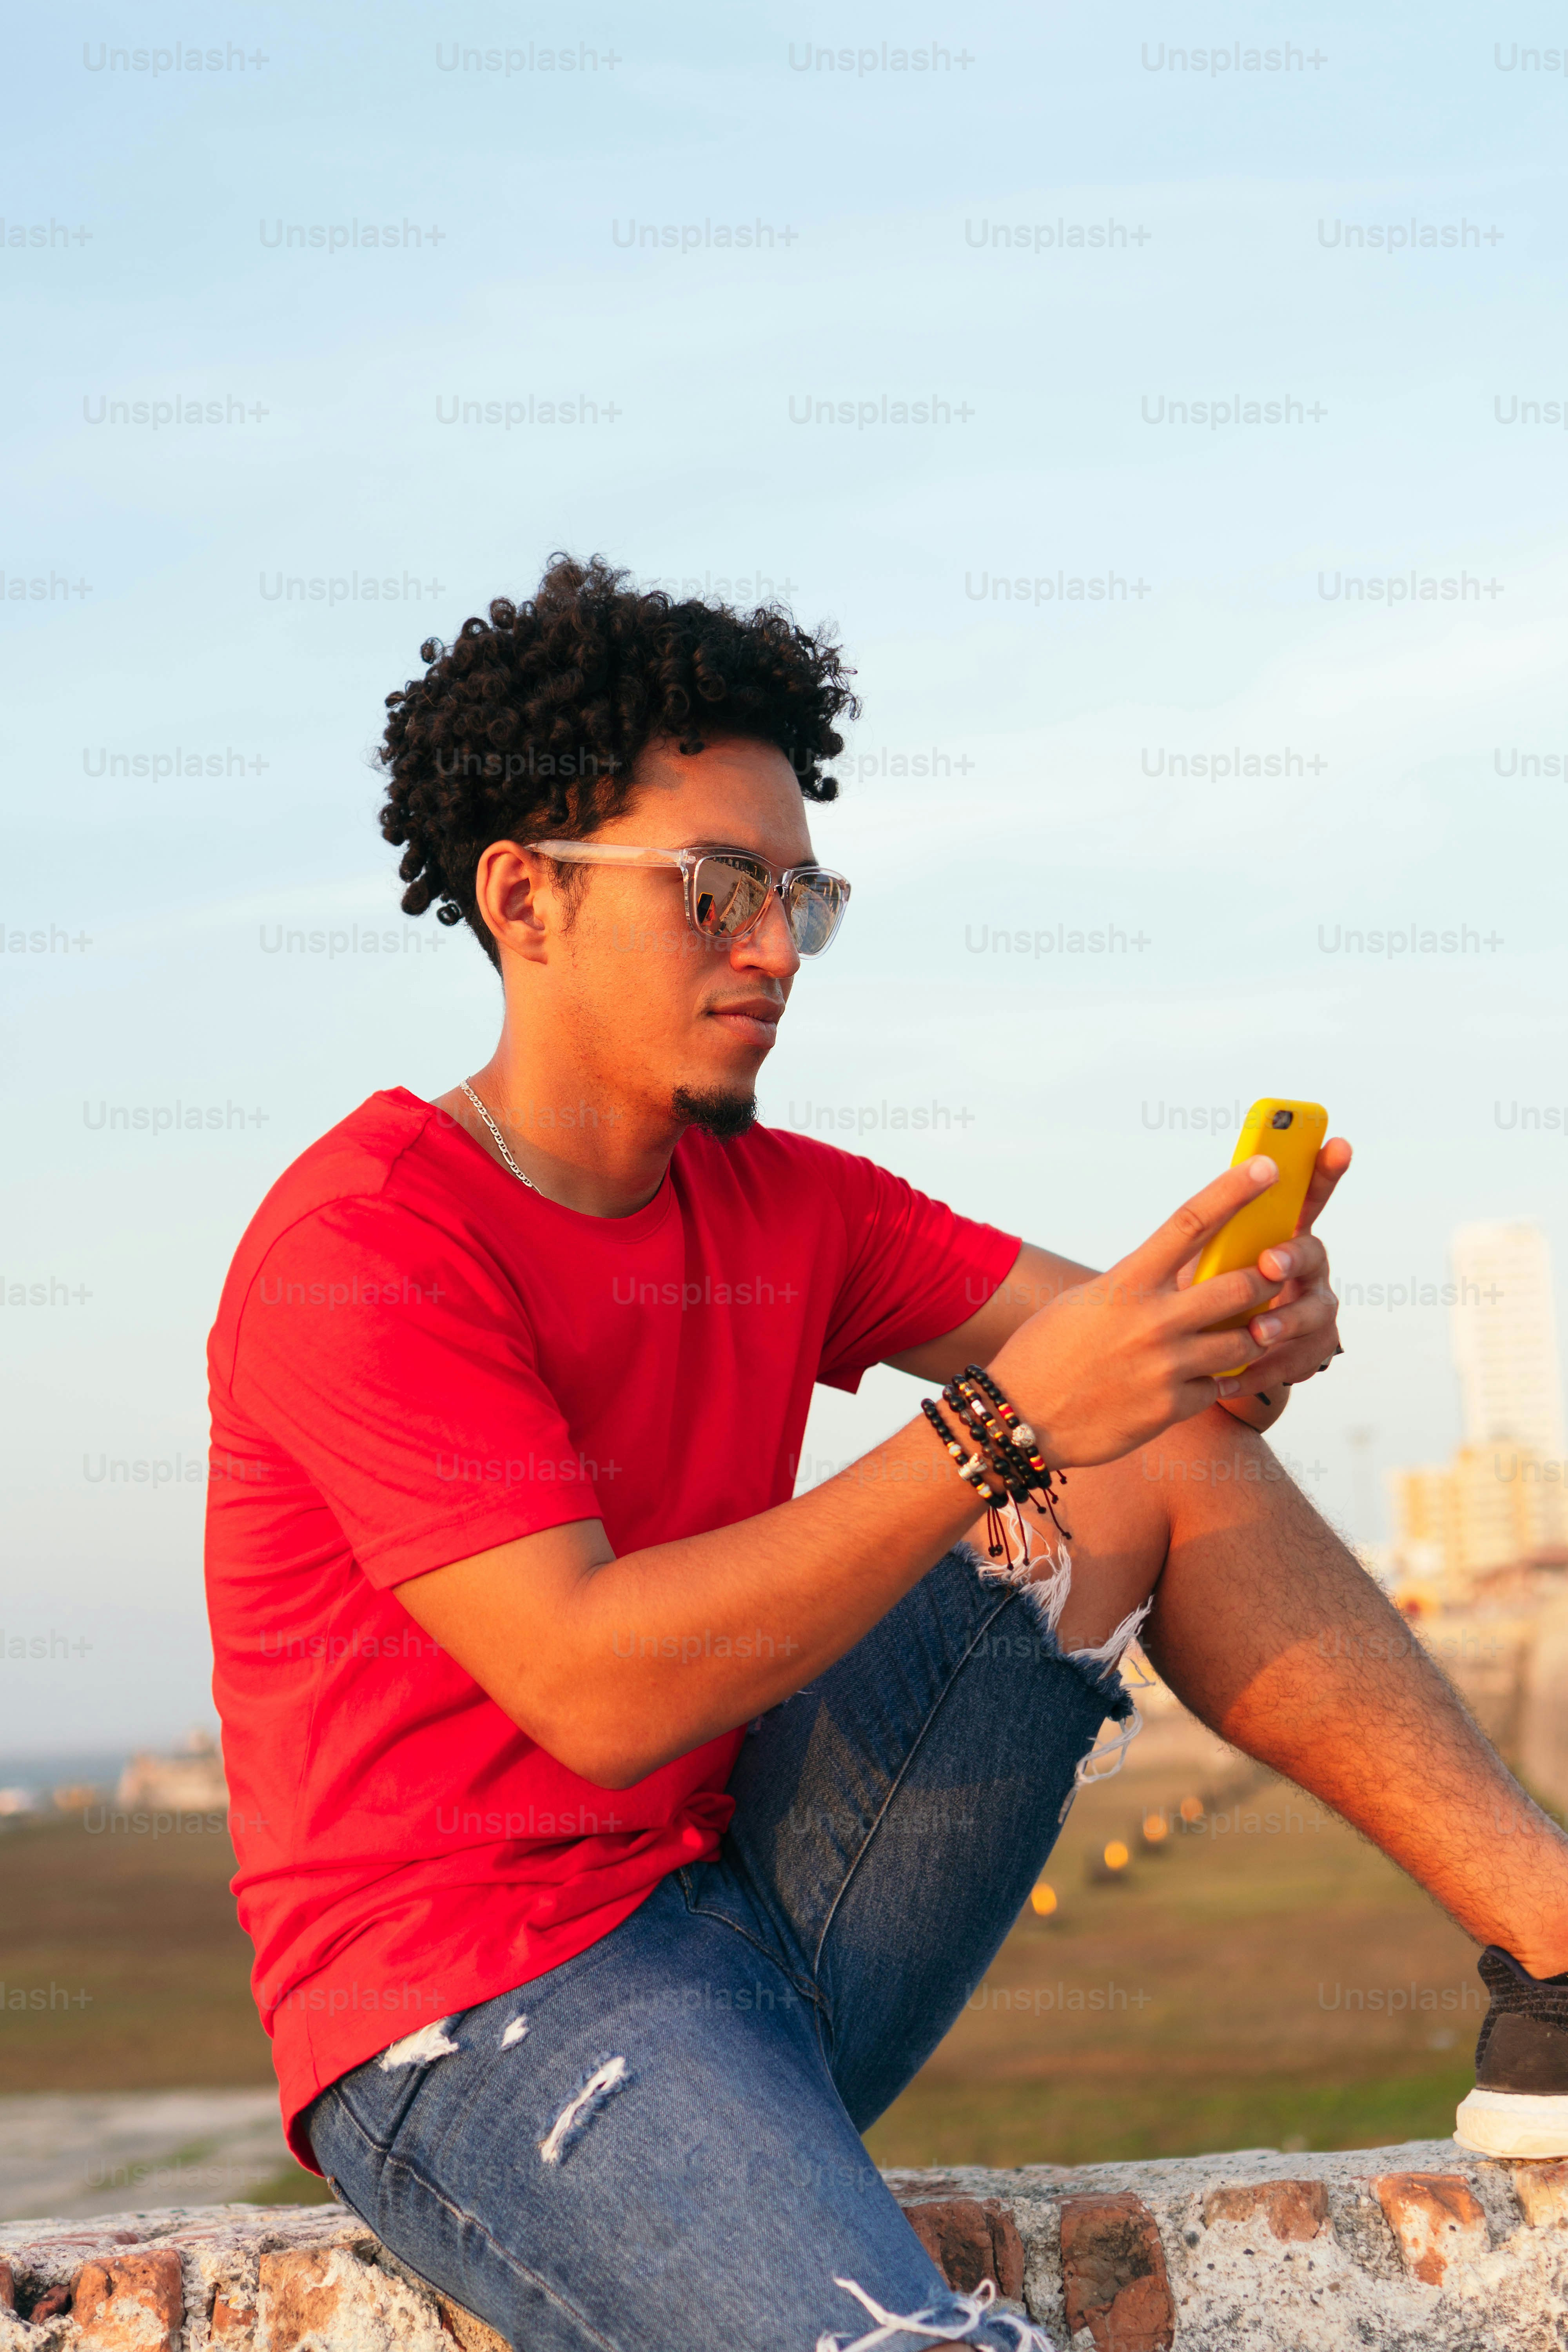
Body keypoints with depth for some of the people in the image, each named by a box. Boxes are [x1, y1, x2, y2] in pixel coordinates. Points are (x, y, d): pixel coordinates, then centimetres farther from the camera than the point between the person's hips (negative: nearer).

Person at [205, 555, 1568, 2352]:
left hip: (757, 1913, 8)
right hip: (476, 2017, -7)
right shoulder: (365, 1246, -15)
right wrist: (1007, 1427, -28)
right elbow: (596, 1690, -25)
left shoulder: (782, 1204, 9)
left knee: (1159, 1456, -1)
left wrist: (1248, 1320, -19)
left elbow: (1100, 1346, 5)